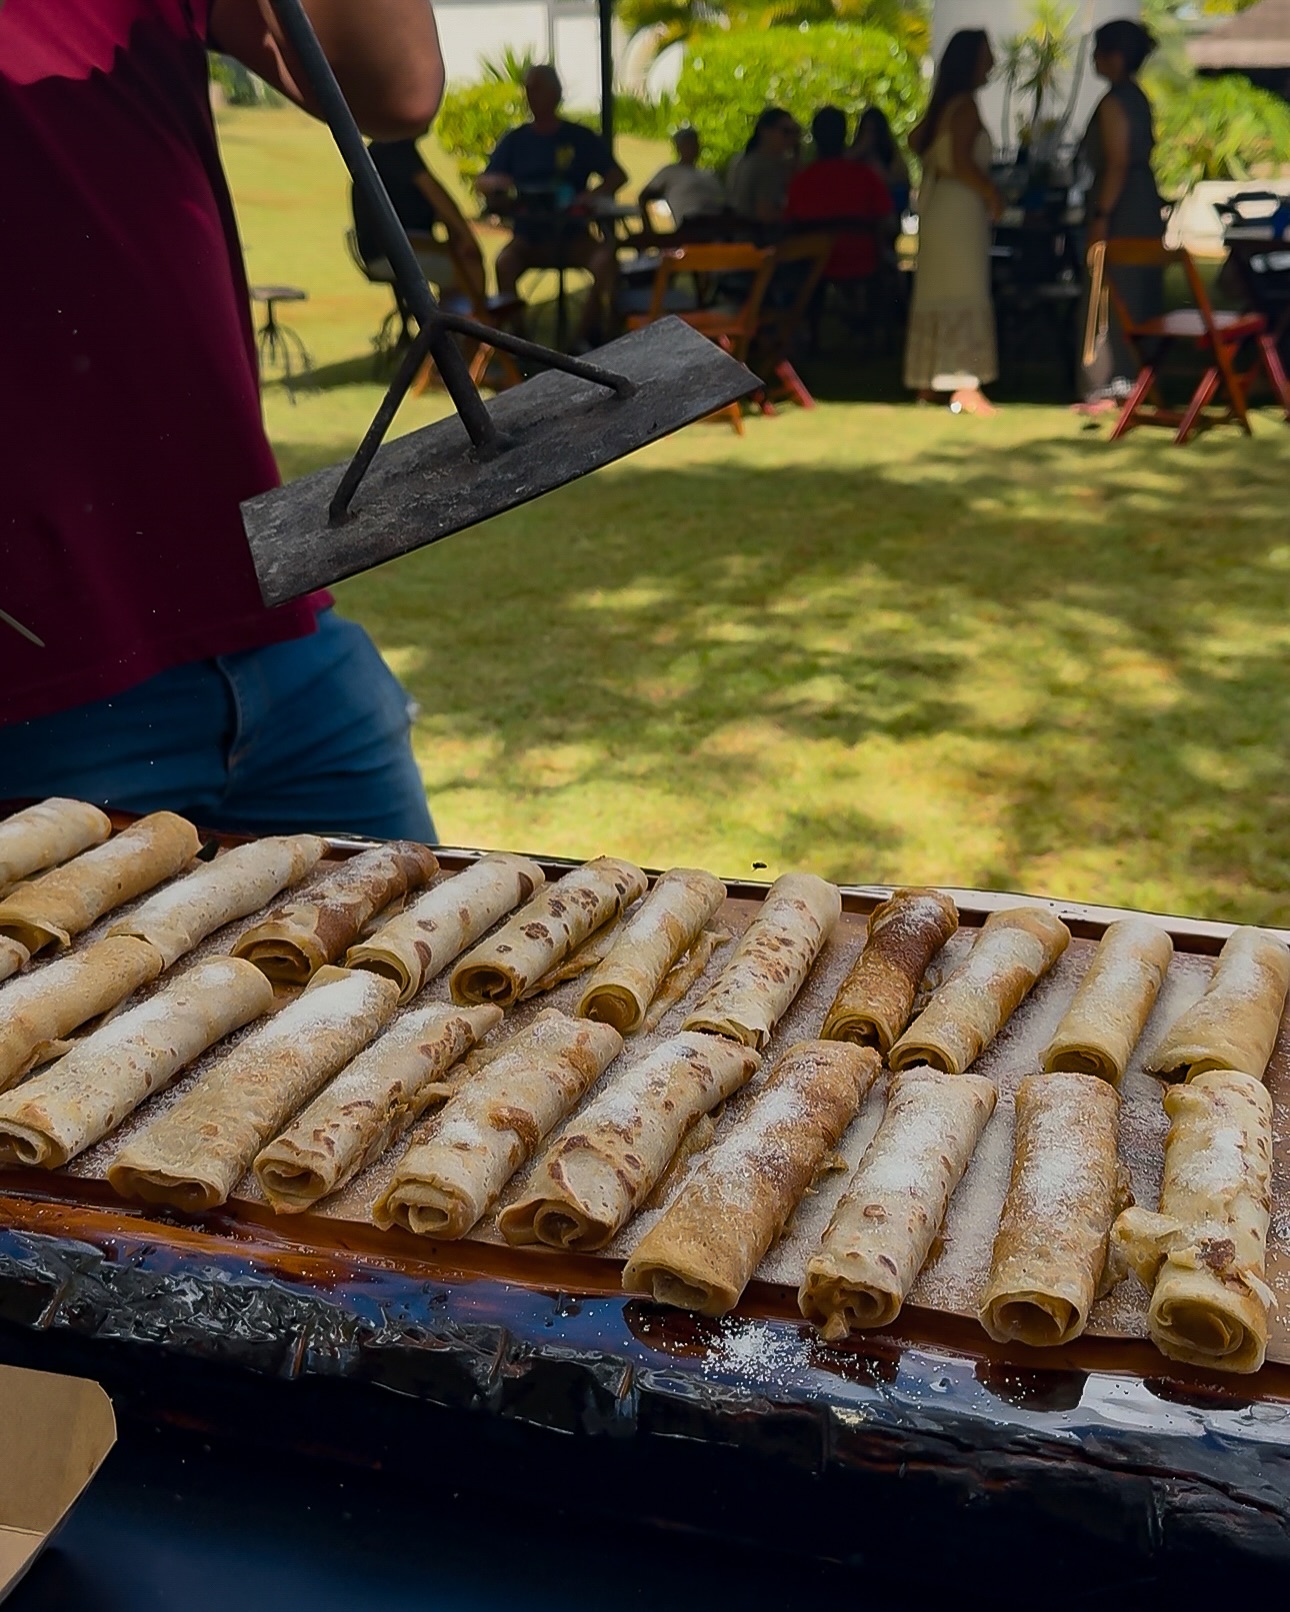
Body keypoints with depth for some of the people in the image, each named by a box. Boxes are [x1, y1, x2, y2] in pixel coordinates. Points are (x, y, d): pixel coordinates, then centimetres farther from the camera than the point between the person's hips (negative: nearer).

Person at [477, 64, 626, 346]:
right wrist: (494, 183, -19)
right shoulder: (515, 140, 11)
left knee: (606, 258, -30)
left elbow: (617, 176, 3)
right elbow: (482, 182, 7)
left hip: (572, 235, 0)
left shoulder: (581, 138, 8)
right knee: (504, 263, -32)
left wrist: (595, 193, -20)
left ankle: (585, 339, -25)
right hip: (529, 237, 0)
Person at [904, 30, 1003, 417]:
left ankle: (928, 383, 16)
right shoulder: (966, 105, -13)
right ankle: (964, 387, -12)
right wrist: (993, 194, -12)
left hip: (937, 203, 9)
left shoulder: (944, 104, 13)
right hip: (959, 208, -9)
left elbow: (916, 141, 27)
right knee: (963, 293, -10)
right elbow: (962, 161, -22)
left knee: (935, 291, 11)